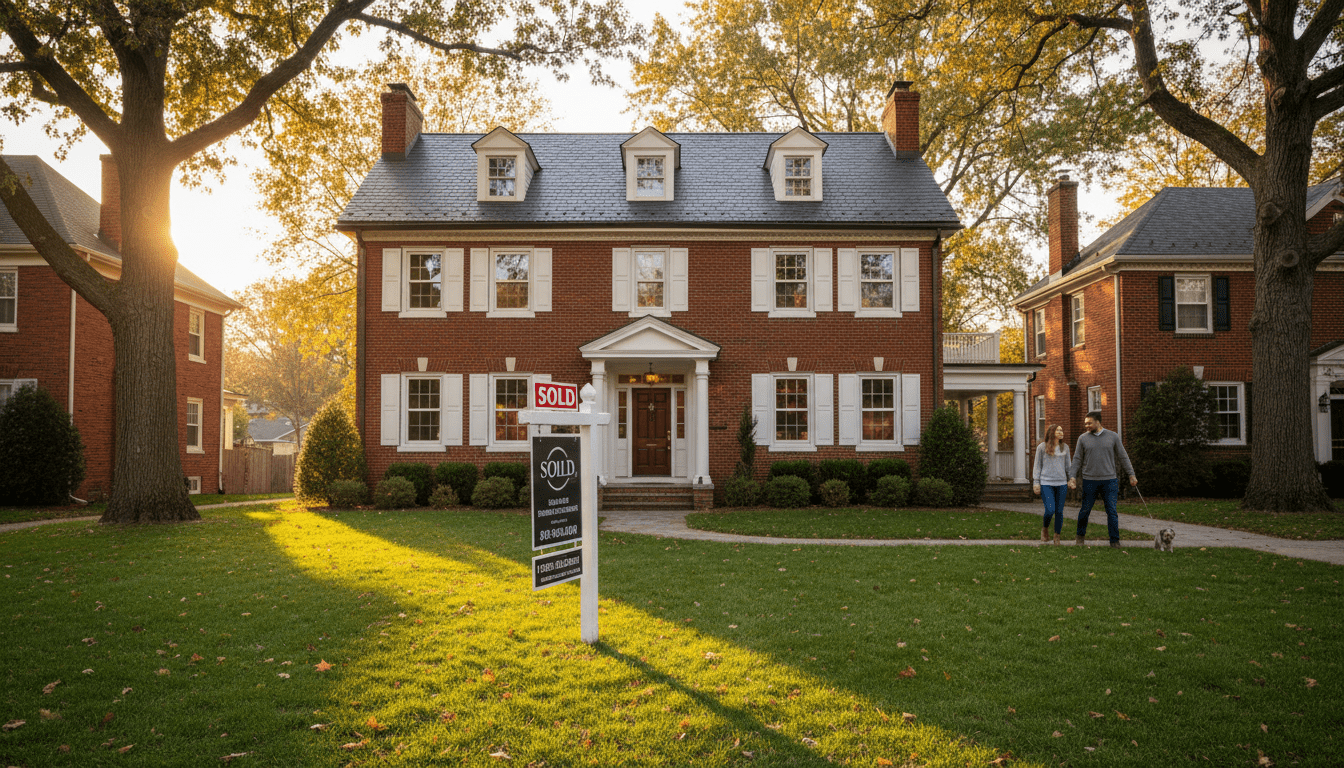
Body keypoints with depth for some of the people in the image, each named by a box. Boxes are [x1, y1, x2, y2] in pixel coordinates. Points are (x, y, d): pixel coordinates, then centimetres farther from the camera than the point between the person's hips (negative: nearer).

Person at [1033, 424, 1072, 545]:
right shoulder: (1042, 447, -1)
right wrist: (1036, 483, -1)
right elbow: (1037, 466, 3)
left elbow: (1068, 465, 16)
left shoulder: (1065, 447, 9)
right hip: (1046, 484, -3)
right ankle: (1045, 528, 17)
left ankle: (1057, 536, 18)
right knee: (1050, 510, -12)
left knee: (1059, 511, 3)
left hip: (1061, 483, 3)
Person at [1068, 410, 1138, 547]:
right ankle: (1080, 536, 25)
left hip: (1109, 480, 0)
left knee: (1112, 512, -2)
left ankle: (1115, 541, 6)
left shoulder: (1113, 437, 3)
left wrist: (1131, 475, 6)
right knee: (1085, 511, 5)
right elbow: (1077, 459, 7)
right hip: (1089, 481, 0)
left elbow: (1123, 457, 9)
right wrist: (1073, 477, -1)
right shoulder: (1083, 438, 4)